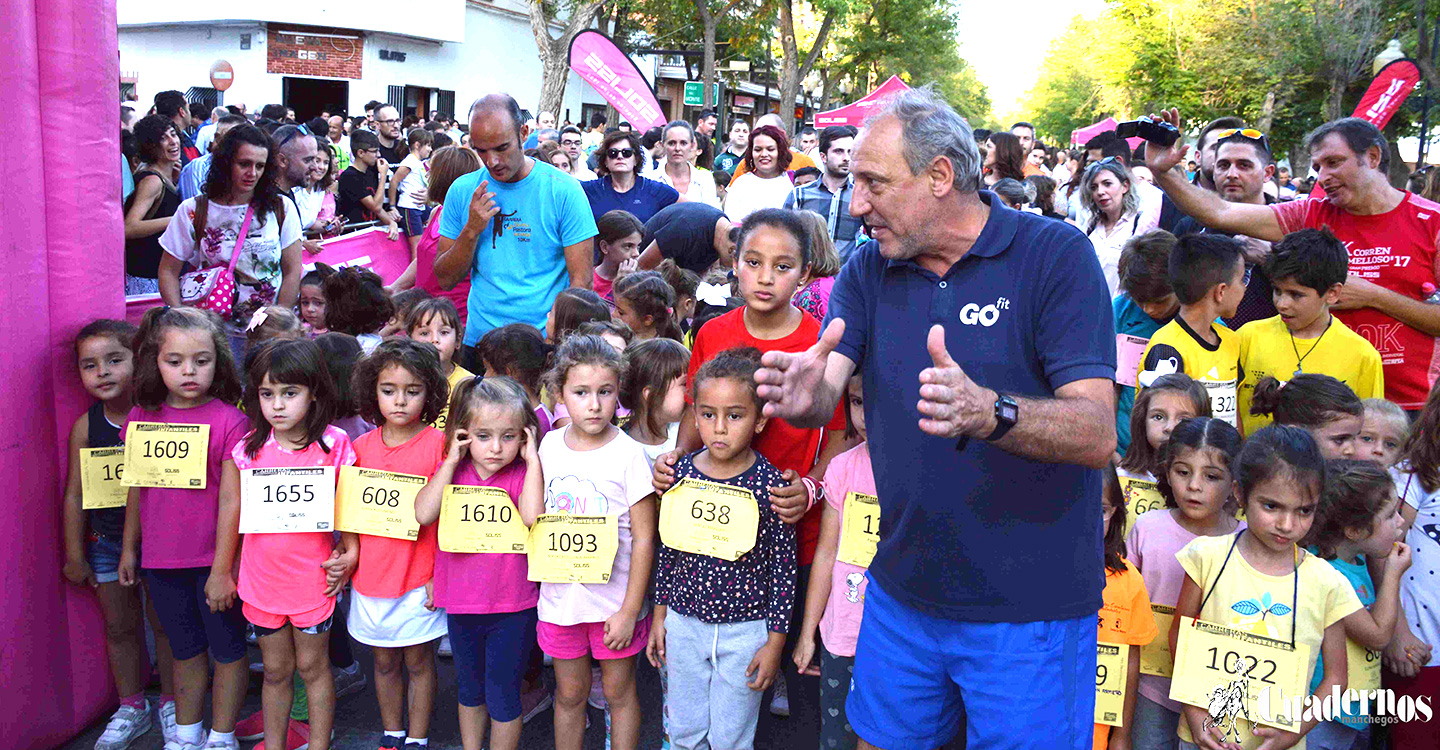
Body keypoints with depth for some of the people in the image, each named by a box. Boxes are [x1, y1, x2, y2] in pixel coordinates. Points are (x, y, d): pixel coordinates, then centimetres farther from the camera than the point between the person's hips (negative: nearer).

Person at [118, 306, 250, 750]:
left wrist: (223, 568, -13)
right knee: (186, 651, 20)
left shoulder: (229, 420, -13)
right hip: (161, 560, 4)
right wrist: (129, 548, 15)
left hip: (214, 562, -4)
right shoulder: (141, 418, 1)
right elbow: (136, 488, 11)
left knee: (227, 650, 10)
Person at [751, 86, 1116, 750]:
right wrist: (804, 396, -34)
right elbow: (825, 395, -10)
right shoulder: (868, 270, 3)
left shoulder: (1055, 254, -12)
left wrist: (990, 413, -40)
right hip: (901, 595, 5)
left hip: (1031, 609, -4)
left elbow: (1097, 433, -21)